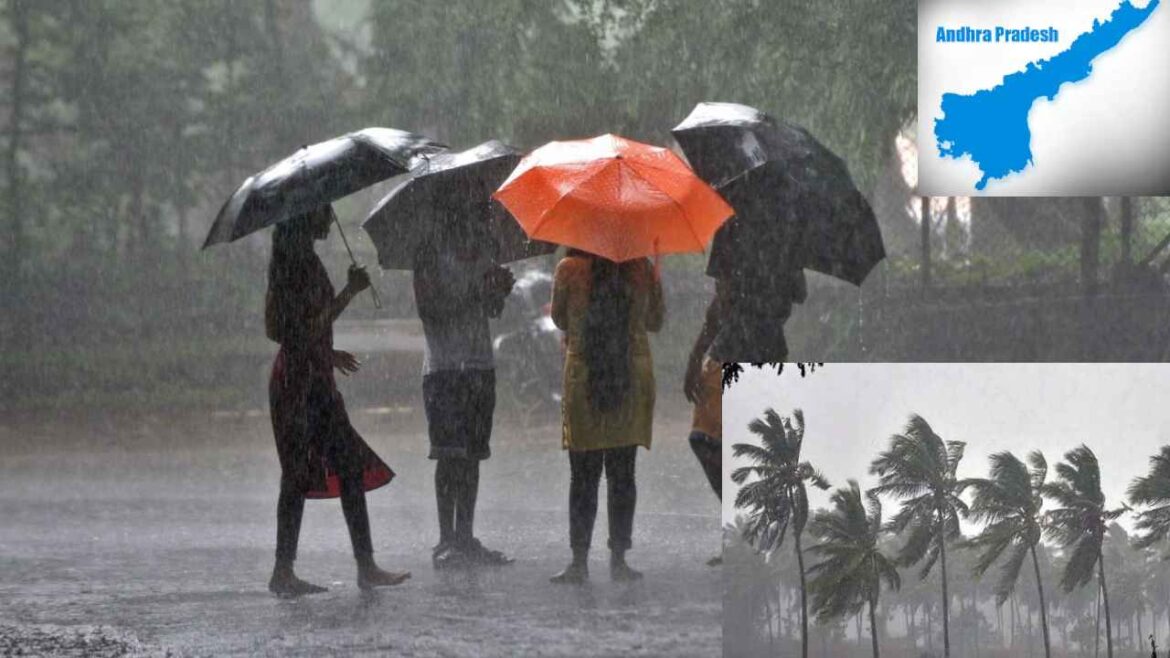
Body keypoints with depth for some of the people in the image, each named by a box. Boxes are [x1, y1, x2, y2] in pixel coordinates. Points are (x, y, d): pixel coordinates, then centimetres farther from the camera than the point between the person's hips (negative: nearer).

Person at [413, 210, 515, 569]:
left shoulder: (481, 249, 14)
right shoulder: (432, 252, -5)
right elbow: (429, 311, -13)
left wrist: (499, 289, -5)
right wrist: (478, 294, -19)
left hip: (480, 364, 6)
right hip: (444, 365, -6)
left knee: (471, 455, 7)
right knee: (450, 454, -10)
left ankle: (465, 537, 12)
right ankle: (446, 541, -9)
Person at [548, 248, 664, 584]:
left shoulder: (569, 270, -6)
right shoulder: (643, 270, -2)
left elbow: (560, 320, 9)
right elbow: (656, 321, 10)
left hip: (583, 379, -1)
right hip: (633, 377, 1)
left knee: (583, 475, 4)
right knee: (623, 474, 8)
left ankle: (580, 561, 1)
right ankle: (618, 559, 8)